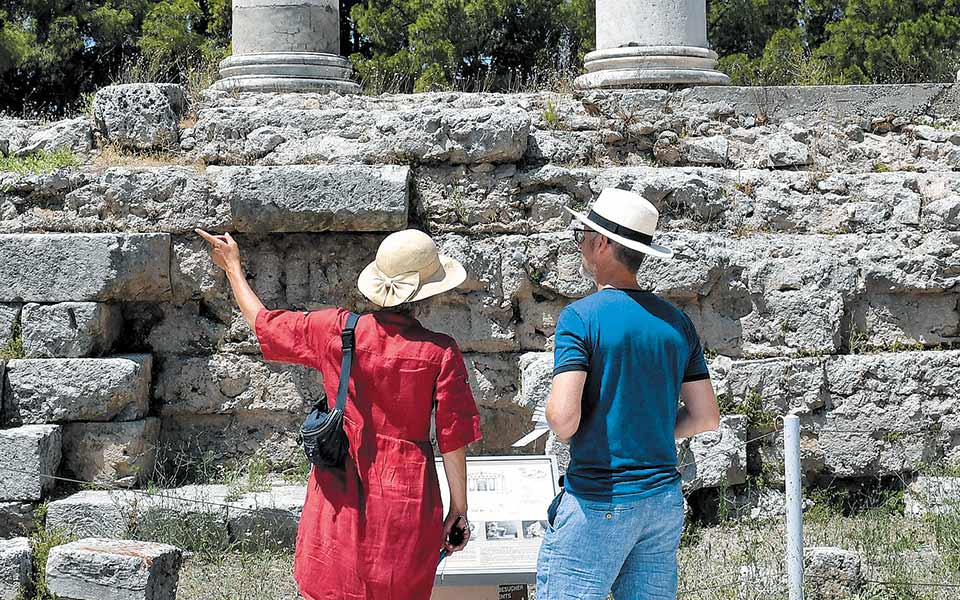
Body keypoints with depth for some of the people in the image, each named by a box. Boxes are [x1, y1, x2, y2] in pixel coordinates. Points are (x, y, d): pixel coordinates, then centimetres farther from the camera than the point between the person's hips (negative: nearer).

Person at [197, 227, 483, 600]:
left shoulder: (334, 332, -5)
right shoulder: (440, 352, -10)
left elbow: (263, 323, 11)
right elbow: (453, 438, -7)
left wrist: (233, 268, 26)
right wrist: (459, 509, 4)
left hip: (341, 496, 2)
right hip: (407, 502, -1)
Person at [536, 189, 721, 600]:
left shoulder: (581, 317, -11)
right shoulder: (675, 321, 8)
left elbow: (564, 416, -21)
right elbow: (706, 417, 12)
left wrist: (563, 433, 1)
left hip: (598, 503, -6)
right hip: (664, 500, 6)